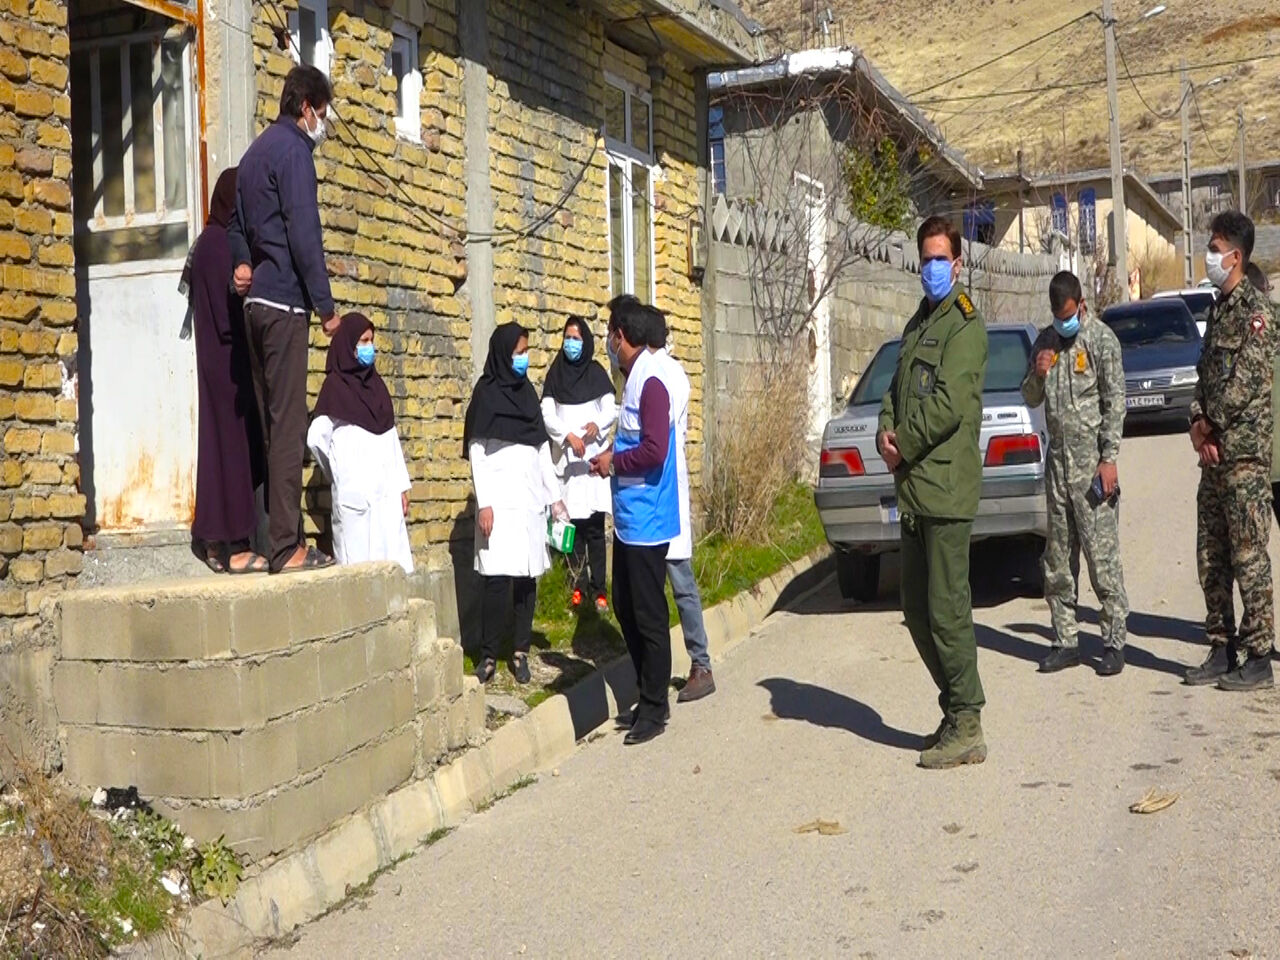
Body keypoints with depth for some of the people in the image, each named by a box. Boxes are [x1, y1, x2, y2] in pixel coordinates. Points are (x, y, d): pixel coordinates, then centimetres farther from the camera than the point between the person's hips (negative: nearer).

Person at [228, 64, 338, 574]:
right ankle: (287, 546, -9)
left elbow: (238, 221, 27)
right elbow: (304, 233, -14)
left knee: (272, 421, 9)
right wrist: (325, 306, -11)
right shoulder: (293, 150, -8)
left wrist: (243, 261, 9)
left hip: (256, 301, 9)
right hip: (284, 301, -9)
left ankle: (279, 536, 12)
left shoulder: (257, 150, 21)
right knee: (289, 423, -9)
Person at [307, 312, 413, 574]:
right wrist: (340, 471, 5)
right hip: (356, 493, -5)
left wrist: (401, 485, 10)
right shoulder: (335, 385, -3)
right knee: (360, 562, -3)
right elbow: (316, 437, -9)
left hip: (386, 493, 5)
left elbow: (391, 439, 14)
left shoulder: (375, 383, 15)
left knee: (391, 562, 3)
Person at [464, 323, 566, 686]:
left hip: (531, 499, 5)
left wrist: (555, 496, 14)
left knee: (527, 578, 4)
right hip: (501, 500, -5)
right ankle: (488, 655, 0)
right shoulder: (486, 392, -2)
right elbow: (476, 453, -6)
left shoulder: (527, 391, 14)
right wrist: (483, 503, -13)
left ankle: (521, 652, 10)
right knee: (499, 579, -9)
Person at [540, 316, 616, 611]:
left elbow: (611, 409, 4)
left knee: (595, 527, -4)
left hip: (594, 458, -1)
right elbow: (547, 415, 2)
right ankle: (578, 585, 7)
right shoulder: (555, 375, 9)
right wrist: (567, 435, -14)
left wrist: (598, 424, -17)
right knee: (573, 524, 0)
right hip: (566, 460, 1)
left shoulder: (597, 373, 8)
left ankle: (599, 588, -3)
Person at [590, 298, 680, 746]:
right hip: (629, 518, 10)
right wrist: (612, 456, 3)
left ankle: (654, 708, 10)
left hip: (647, 519, -10)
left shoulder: (650, 380, -18)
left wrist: (612, 462, -10)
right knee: (625, 608, 17)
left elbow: (653, 451, -24)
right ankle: (647, 694, 28)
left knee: (649, 615, -1)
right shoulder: (634, 376, 11)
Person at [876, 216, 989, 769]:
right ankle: (956, 714, 24)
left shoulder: (963, 324, -7)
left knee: (947, 610, -7)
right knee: (918, 609, 13)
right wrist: (886, 434, 1)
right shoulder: (918, 324, 22)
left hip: (945, 485, -9)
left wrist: (904, 444, -9)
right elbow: (897, 389, 21)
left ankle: (966, 728, 1)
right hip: (914, 487, 10)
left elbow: (950, 403, -17)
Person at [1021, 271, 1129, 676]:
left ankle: (1114, 642, 2)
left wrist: (1109, 459, -13)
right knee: (1058, 558, 8)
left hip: (1092, 462, -6)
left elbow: (1115, 402, -7)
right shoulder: (1046, 341, 12)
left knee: (1102, 554, -5)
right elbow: (1031, 399, 18)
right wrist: (1038, 374, -4)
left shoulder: (1101, 338, -4)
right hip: (1058, 459, 6)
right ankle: (1065, 641, 15)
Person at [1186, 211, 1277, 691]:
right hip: (1213, 454, 9)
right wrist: (1198, 426, 0)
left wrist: (1211, 425, -8)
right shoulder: (1219, 309, 18)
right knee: (1211, 557, 11)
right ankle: (1223, 650, 19)